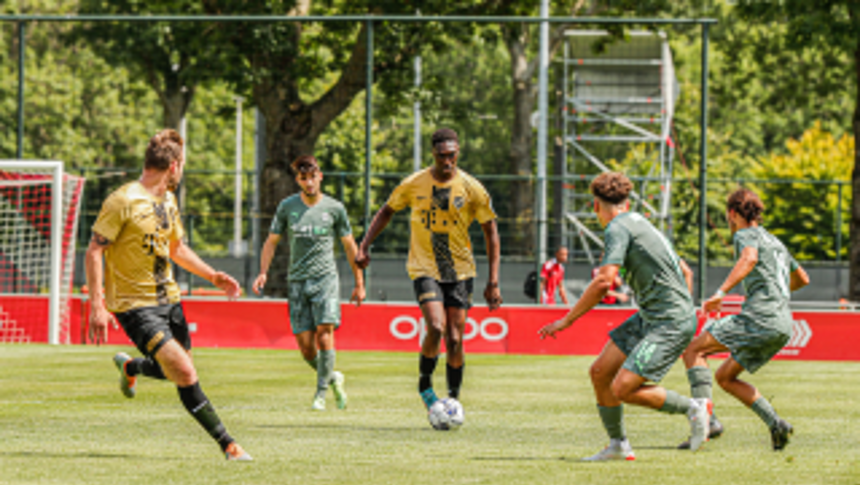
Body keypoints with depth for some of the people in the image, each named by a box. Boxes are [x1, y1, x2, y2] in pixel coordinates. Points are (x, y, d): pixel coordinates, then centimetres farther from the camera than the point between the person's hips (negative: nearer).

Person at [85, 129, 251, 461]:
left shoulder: (168, 202, 11)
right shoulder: (123, 201, -15)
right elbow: (94, 251, -14)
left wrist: (213, 276, 15)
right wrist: (97, 305, -20)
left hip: (167, 298, 8)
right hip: (134, 304, -8)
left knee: (179, 371, 15)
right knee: (185, 374, -17)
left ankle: (130, 367, 45)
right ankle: (228, 445, -11)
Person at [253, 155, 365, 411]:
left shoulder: (334, 208, 3)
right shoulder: (287, 207, 5)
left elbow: (349, 246, 12)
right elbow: (272, 241, 12)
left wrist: (359, 283, 12)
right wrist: (263, 272, -3)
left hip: (325, 277, -2)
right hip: (297, 281, 2)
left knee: (324, 332, -18)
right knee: (305, 344, -3)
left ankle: (321, 393, -8)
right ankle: (332, 377, 22)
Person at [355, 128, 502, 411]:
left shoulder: (471, 189, -5)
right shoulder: (414, 184, -4)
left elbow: (491, 232, 2)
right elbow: (387, 212, 12)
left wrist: (493, 282, -2)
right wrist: (364, 247, 0)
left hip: (460, 271, 1)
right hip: (424, 268, -1)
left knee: (454, 339, -3)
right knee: (436, 327, -21)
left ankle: (454, 399, 14)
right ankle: (425, 384, 3)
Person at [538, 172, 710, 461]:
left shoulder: (618, 229, -12)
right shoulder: (641, 224, 18)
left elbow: (604, 282, -23)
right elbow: (685, 272, 24)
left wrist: (566, 321, -17)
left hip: (671, 324, -10)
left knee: (623, 389, -16)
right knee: (600, 373, 7)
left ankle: (693, 408, 0)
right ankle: (618, 445, 16)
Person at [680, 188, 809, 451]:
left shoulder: (746, 235, 1)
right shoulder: (775, 242, 27)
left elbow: (749, 259, -23)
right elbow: (802, 279, 38)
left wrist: (721, 293, -32)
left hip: (761, 317, -9)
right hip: (783, 325, 9)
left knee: (693, 350, -6)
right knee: (725, 377, 17)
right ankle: (776, 424, 3)